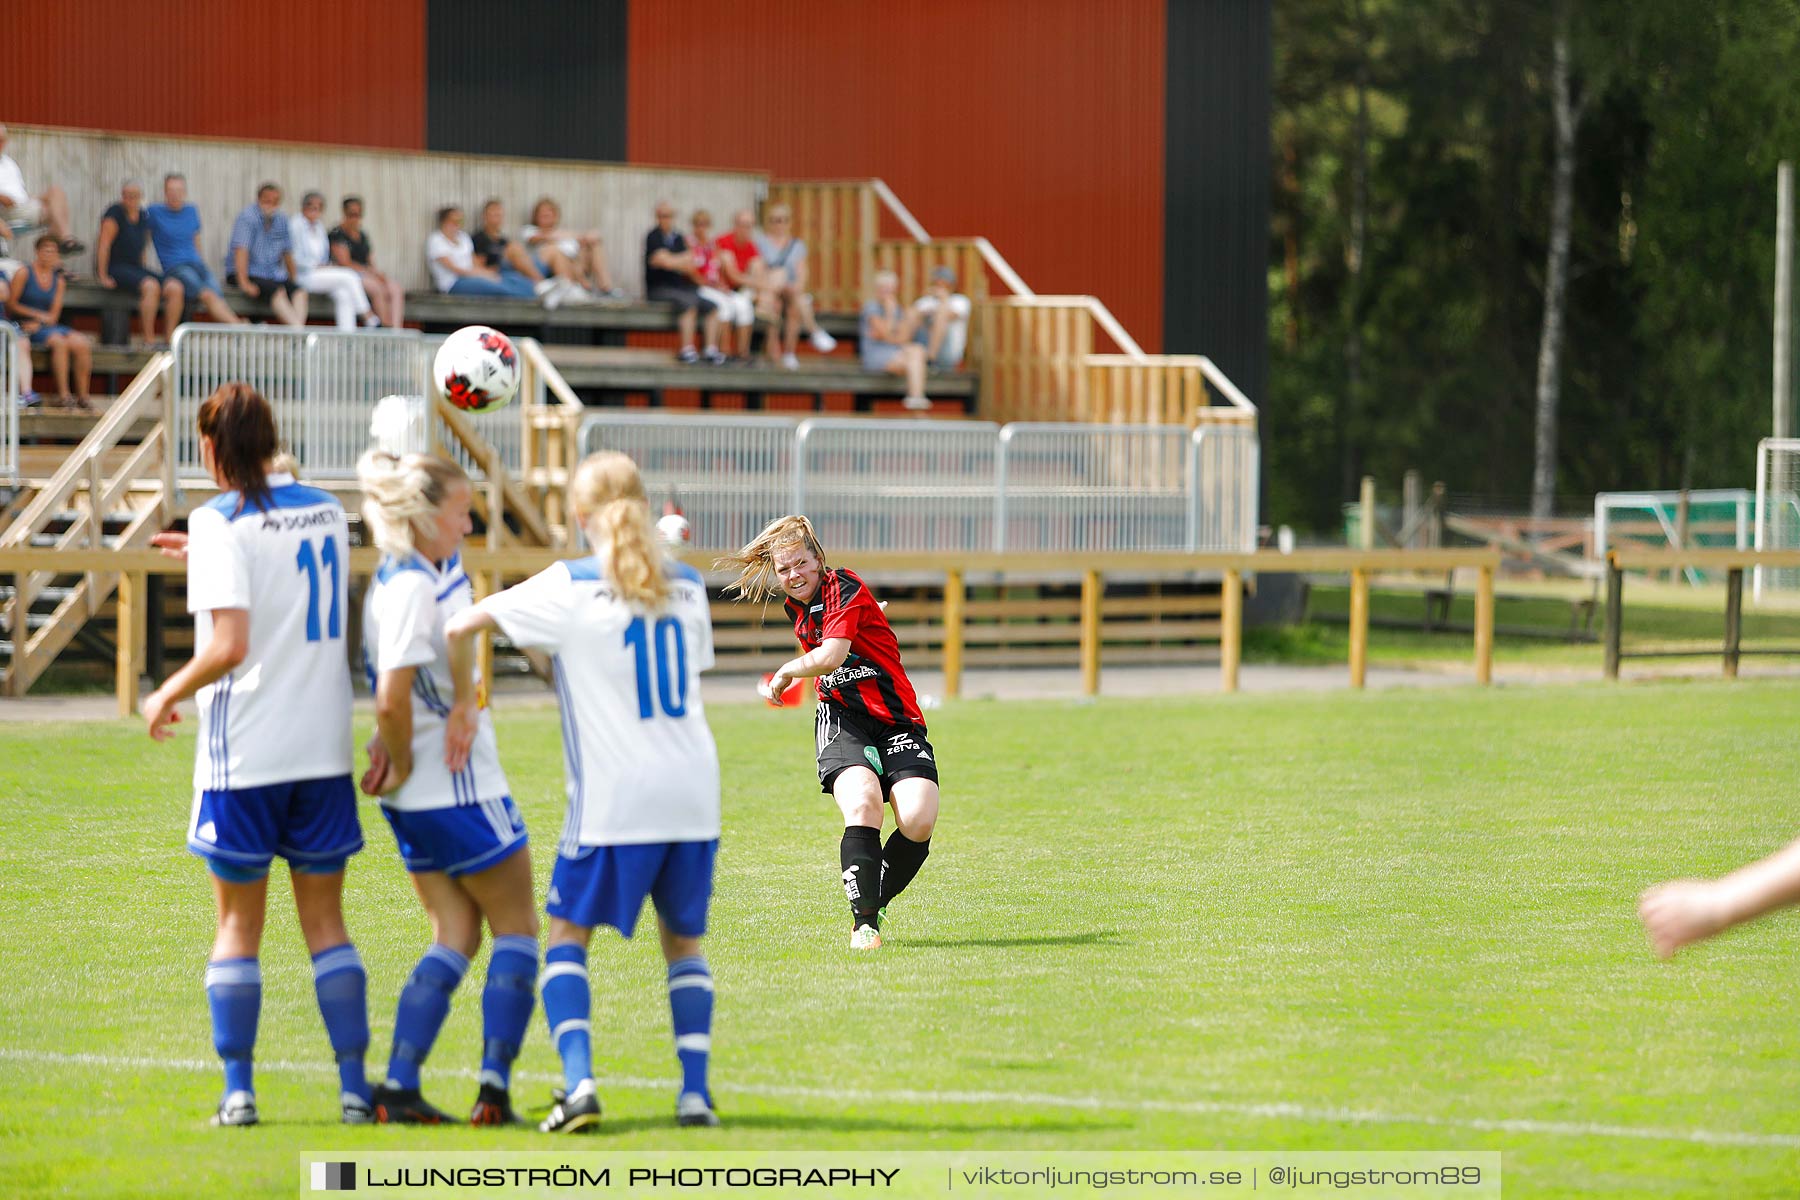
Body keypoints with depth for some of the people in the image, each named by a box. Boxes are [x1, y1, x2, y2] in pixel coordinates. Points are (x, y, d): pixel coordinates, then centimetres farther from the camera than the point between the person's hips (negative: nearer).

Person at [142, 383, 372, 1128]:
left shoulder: (222, 524, -12)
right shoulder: (326, 513, 6)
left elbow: (230, 645, -19)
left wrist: (169, 694, -4)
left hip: (244, 752, -4)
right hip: (323, 749, 4)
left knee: (238, 923, 7)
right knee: (325, 922, 10)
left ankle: (238, 1091, 4)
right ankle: (354, 1087, 4)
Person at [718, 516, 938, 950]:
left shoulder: (844, 588, -13)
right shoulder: (797, 605, 11)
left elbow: (830, 657, -25)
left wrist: (786, 672, -9)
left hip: (898, 722, -4)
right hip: (843, 720, 4)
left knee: (919, 820, -22)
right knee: (862, 804, -28)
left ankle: (876, 903, 4)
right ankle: (864, 920, -25)